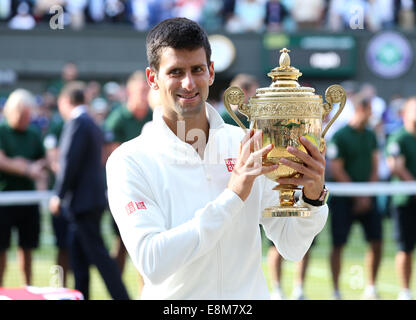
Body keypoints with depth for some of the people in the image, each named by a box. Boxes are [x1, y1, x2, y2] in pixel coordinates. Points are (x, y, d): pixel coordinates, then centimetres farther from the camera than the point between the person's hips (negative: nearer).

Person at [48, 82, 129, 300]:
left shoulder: (76, 123, -13)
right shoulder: (92, 124, 17)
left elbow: (70, 162, -18)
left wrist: (58, 196, -13)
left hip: (83, 200, -10)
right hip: (90, 200, 10)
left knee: (98, 255, -9)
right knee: (78, 255, 13)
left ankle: (121, 296, -10)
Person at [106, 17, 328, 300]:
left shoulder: (247, 146, 2)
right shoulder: (130, 162, -7)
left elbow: (292, 248, 5)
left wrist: (313, 197, -13)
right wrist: (232, 197, -19)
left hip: (251, 294, 2)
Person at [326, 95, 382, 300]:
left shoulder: (371, 136, 9)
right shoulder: (340, 136, -9)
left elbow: (374, 167, 10)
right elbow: (336, 170, -11)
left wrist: (368, 195, -2)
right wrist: (357, 196, -10)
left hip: (367, 197, 5)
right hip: (344, 199, -5)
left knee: (376, 242, 1)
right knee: (338, 245, -2)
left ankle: (371, 288, 13)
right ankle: (336, 291, 6)